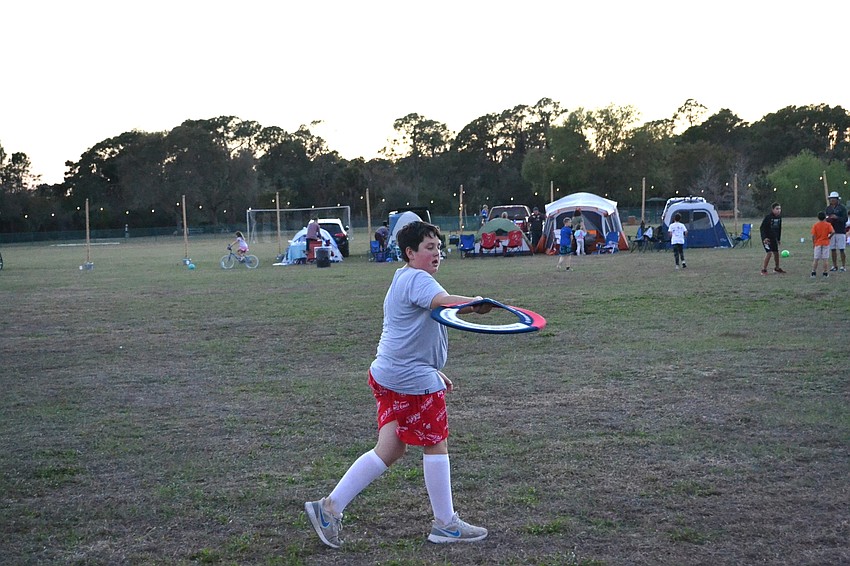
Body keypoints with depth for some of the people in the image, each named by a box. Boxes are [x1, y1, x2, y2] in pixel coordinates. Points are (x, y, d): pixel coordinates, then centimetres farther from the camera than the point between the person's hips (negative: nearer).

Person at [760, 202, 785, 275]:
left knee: (776, 253, 11)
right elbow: (762, 228, -16)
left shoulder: (779, 218, 3)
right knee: (769, 252, -16)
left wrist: (779, 239, 17)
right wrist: (764, 238, -23)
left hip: (774, 238, 7)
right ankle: (764, 269, -7)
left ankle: (777, 268, 31)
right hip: (767, 238, -7)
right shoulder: (768, 217, -17)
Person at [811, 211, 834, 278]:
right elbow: (833, 232, -16)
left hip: (818, 243, 1)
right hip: (826, 243, -1)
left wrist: (813, 242, 4)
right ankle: (825, 273, 5)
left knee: (816, 259, 7)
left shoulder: (815, 225, -2)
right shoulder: (828, 225, -4)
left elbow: (813, 235, -8)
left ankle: (813, 272, 7)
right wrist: (829, 237, 1)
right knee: (825, 259, 3)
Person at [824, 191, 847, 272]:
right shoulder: (828, 208, 12)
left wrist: (836, 217, -21)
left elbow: (845, 219, -8)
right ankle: (835, 266, 15)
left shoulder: (842, 208, -2)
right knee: (832, 249, 6)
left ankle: (843, 266, 2)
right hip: (831, 231, 5)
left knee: (841, 249, -3)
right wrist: (827, 218, -7)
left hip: (840, 231, -5)